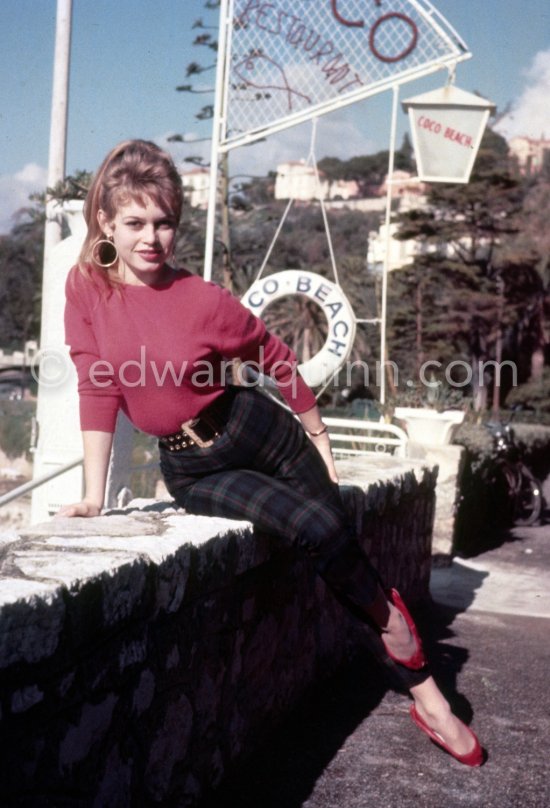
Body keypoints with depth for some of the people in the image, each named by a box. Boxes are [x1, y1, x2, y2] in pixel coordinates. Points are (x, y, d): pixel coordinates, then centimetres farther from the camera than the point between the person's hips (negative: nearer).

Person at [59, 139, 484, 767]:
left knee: (340, 537, -1)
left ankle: (425, 692, 16)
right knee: (314, 530, -21)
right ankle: (390, 623, 10)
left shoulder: (202, 298, -12)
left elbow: (273, 357, 1)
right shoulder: (87, 286, -10)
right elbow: (98, 388, -10)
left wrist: (317, 434, 10)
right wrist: (94, 496, -13)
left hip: (256, 429, 1)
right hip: (192, 468, 0)